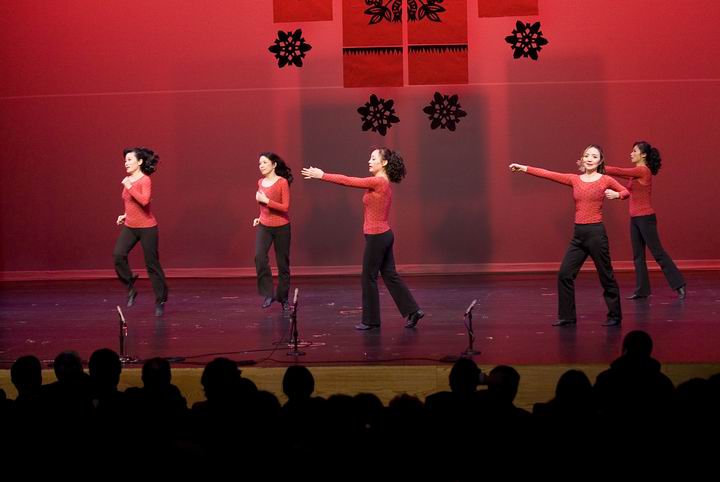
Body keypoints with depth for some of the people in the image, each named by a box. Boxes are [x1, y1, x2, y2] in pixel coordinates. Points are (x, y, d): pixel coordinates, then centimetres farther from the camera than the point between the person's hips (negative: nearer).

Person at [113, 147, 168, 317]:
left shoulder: (145, 180, -13)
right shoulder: (128, 180, 9)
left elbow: (144, 201, -31)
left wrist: (129, 187, -25)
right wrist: (125, 215, 13)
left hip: (147, 228, -7)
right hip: (130, 226, 7)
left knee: (152, 264, 0)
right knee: (118, 255, -16)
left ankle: (160, 301, 12)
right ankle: (130, 288, 0)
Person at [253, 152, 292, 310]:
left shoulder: (282, 182, -11)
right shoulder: (260, 183, 7)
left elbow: (285, 207, -16)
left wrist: (266, 201, -20)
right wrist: (261, 217, 9)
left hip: (281, 227, -4)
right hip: (264, 226, 4)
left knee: (283, 263, 5)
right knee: (259, 257, -19)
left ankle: (283, 297, 20)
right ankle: (268, 294, -12)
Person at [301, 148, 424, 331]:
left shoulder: (378, 182, -17)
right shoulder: (382, 182, 12)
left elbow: (348, 181, -15)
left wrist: (322, 175, -9)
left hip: (376, 237, -10)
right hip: (384, 235, 10)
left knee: (369, 278, 2)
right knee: (390, 276, 12)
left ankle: (371, 320, 10)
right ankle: (412, 310, 11)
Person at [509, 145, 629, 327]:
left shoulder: (605, 181, 0)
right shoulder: (574, 179, 8)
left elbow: (626, 192, 12)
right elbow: (549, 174, 5)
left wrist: (616, 195, -10)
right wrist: (524, 168, 1)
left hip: (596, 232, -4)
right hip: (578, 234, 4)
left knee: (606, 277, 3)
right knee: (564, 275, 0)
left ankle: (615, 316, 16)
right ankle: (567, 316, 9)